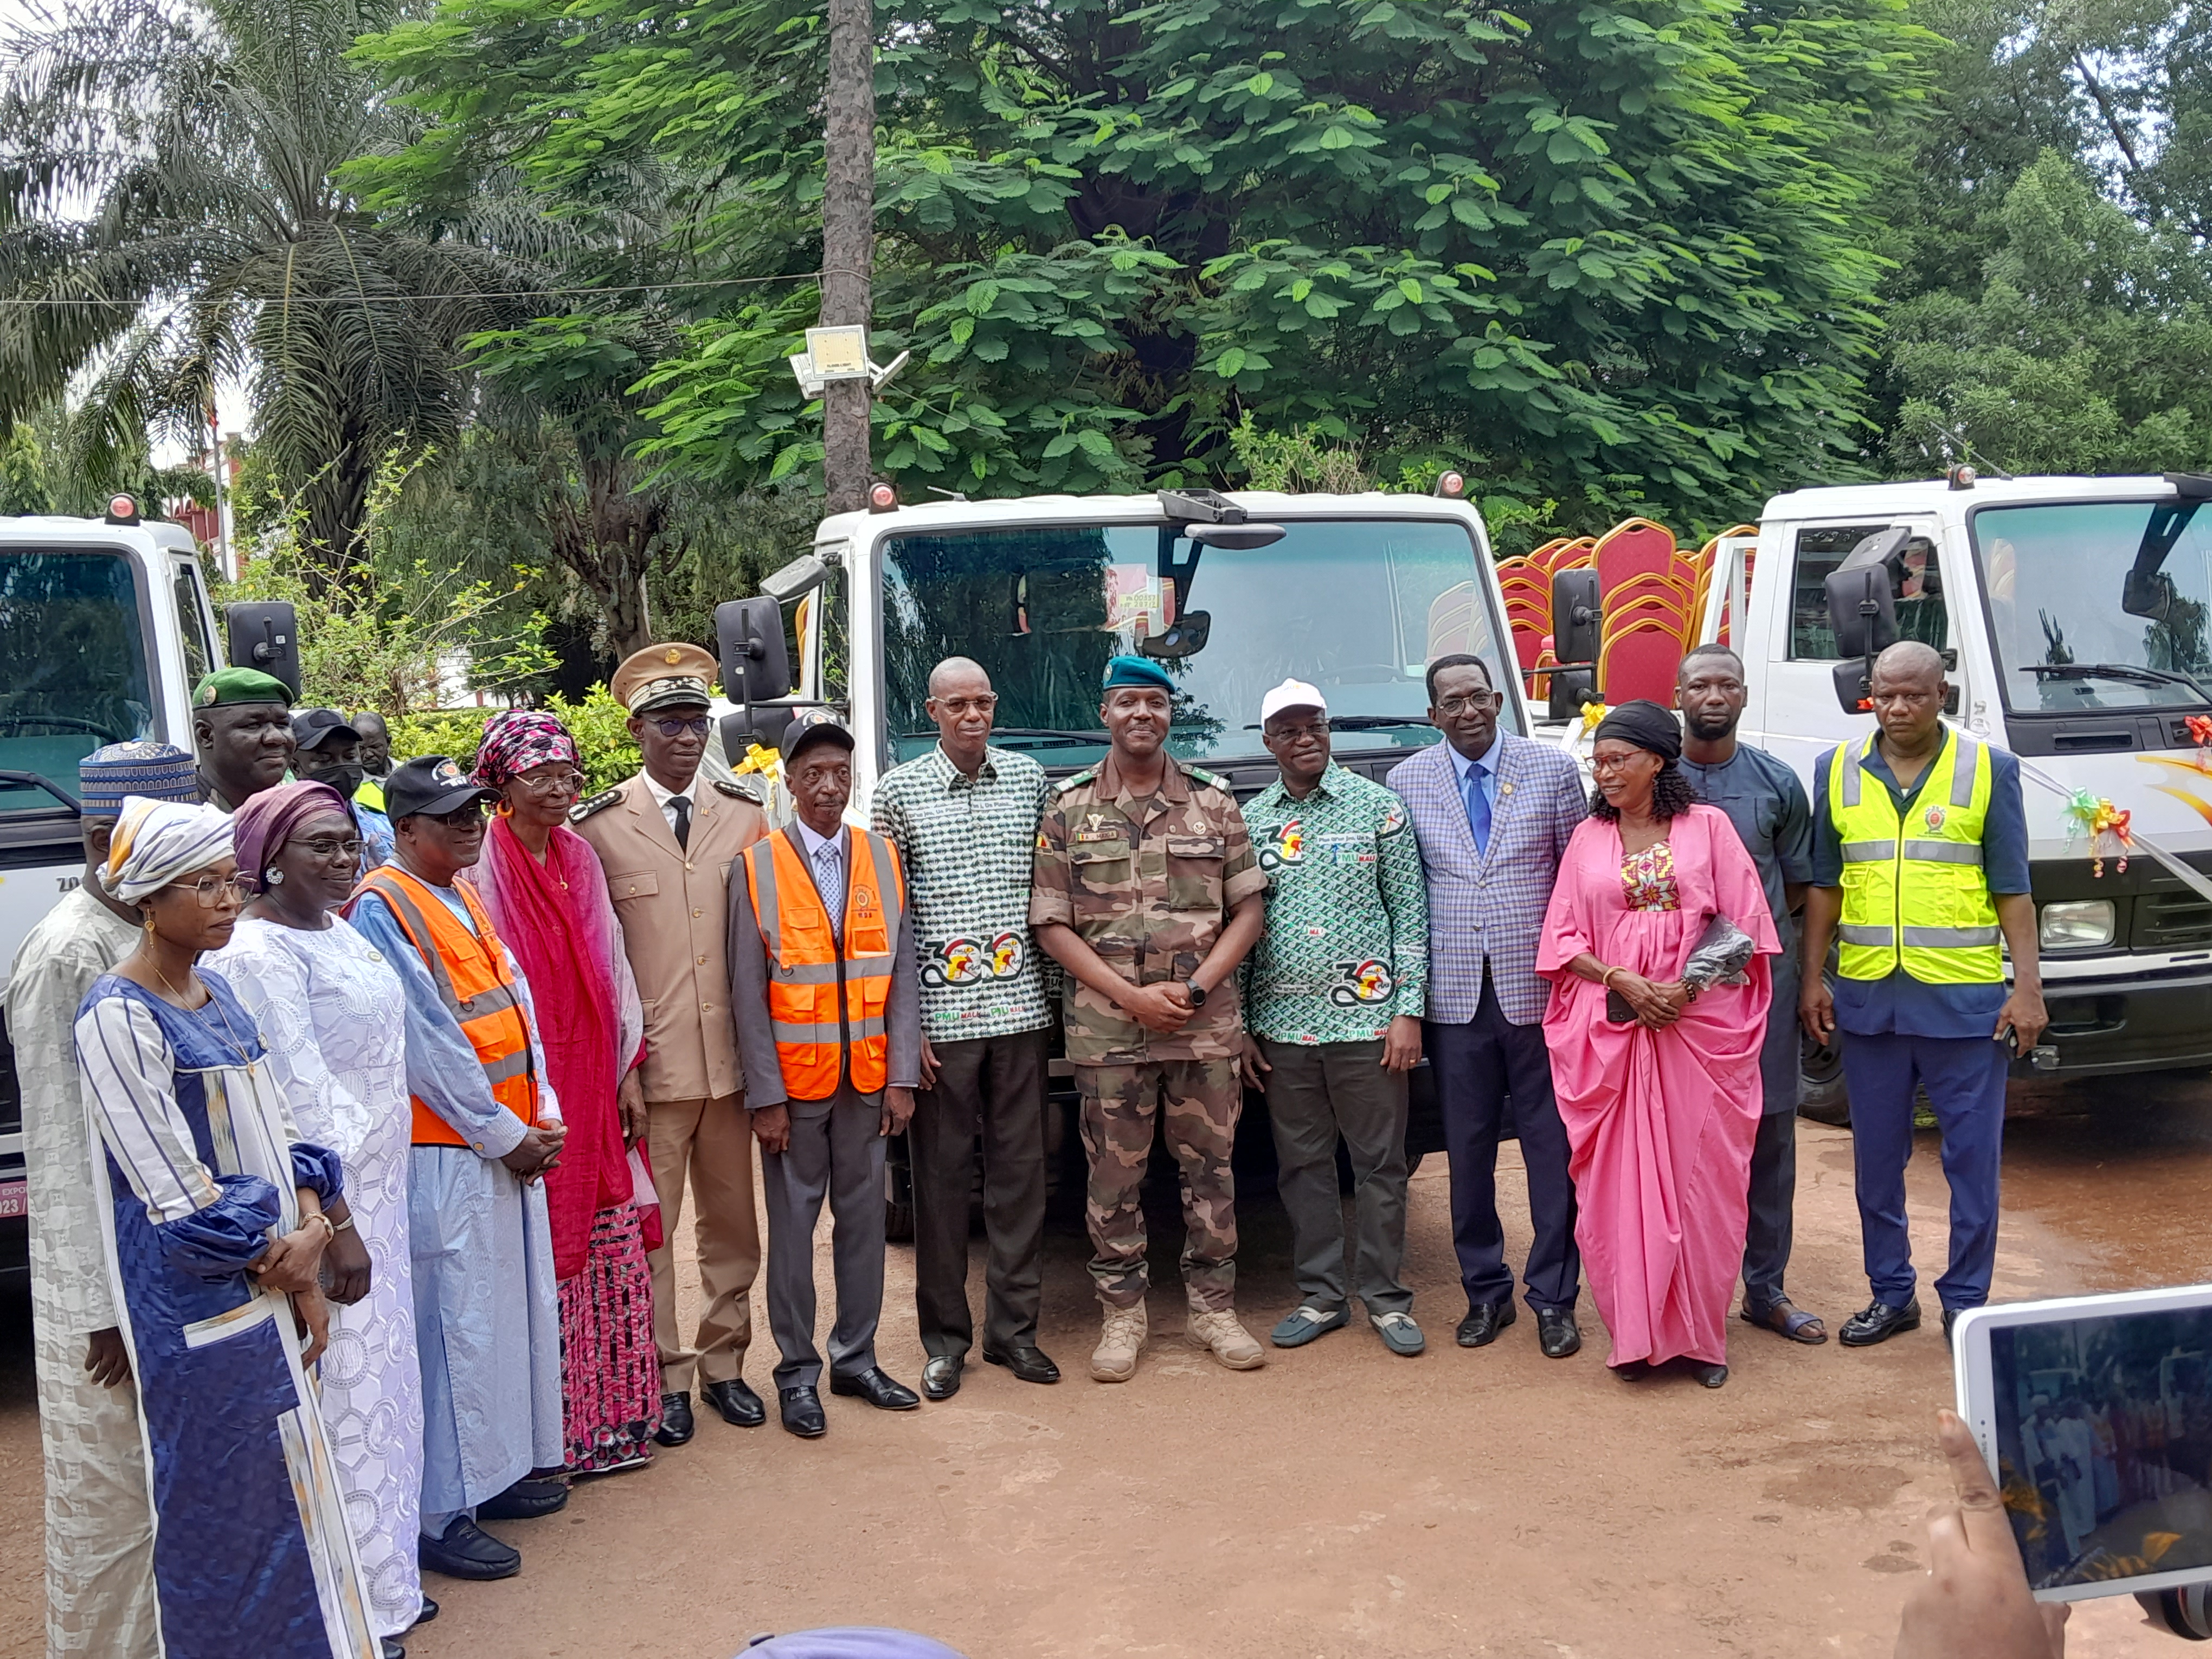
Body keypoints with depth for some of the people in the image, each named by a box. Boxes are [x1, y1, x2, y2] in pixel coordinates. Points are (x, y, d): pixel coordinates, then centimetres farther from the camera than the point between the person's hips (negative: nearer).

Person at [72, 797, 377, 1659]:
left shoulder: (217, 991, 9)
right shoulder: (118, 1015, -16)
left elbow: (275, 1125, 11)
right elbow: (174, 1190, -18)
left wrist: (307, 1235, -4)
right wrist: (280, 1258, -8)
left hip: (271, 1286, 8)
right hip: (196, 1303, -8)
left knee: (287, 1483, 15)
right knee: (225, 1501, 3)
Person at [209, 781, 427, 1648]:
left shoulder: (338, 929, 9)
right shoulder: (258, 955, -19)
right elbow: (300, 1096, -23)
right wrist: (338, 1224, -23)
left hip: (375, 1187, 9)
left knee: (383, 1375, 17)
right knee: (345, 1390, 0)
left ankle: (385, 1568, 32)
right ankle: (355, 1605, 13)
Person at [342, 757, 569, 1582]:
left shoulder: (465, 901, 14)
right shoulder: (381, 908, -13)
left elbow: (517, 1003, 12)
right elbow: (427, 1043, -17)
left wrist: (544, 1114, 2)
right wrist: (503, 1134, -12)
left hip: (512, 1145, 9)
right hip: (447, 1155, -9)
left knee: (518, 1311, 15)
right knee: (455, 1326, -3)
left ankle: (498, 1470, 30)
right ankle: (442, 1514, 7)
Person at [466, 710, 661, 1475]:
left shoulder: (580, 859, 11)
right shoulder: (480, 871, -7)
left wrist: (627, 1075, 11)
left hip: (592, 1091, 6)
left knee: (614, 1254, 7)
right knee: (541, 1261, -1)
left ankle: (613, 1418, 20)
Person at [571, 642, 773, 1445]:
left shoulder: (745, 817, 7)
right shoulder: (598, 826, -2)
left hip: (731, 1058, 3)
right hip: (646, 1063, -3)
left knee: (733, 1222, 13)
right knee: (647, 1228, 4)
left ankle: (723, 1363, 27)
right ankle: (664, 1376, 17)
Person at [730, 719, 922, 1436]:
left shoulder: (883, 860, 6)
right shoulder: (758, 868, -3)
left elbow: (902, 974, 6)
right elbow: (748, 993, -5)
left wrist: (902, 1075, -1)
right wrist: (765, 1096, -9)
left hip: (869, 1080, 3)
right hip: (794, 1083, -3)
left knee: (864, 1220, 9)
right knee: (794, 1226, 4)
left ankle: (856, 1359, 22)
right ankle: (798, 1373, 15)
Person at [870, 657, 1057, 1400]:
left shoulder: (1029, 779, 9)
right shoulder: (901, 789, 1)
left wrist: (1057, 985, 8)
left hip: (1020, 1007, 2)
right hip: (939, 1013, -2)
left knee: (1020, 1170, 7)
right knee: (941, 1176, 5)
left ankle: (1015, 1327, 19)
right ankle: (945, 1337, 17)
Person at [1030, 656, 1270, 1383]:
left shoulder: (1214, 801, 7)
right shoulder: (1067, 808, 3)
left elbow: (1249, 908, 5)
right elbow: (1051, 924, -1)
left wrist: (1195, 988, -9)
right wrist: (1133, 997, -10)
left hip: (1207, 1024, 1)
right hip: (1107, 1029, -1)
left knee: (1210, 1167, 8)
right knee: (1114, 1177, 5)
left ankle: (1214, 1308, 20)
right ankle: (1122, 1315, 17)